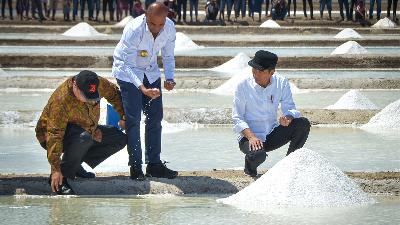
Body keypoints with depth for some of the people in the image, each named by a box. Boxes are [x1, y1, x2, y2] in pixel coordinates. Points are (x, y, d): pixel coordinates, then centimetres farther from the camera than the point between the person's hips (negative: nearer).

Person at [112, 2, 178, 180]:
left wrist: (169, 78, -20)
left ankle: (154, 164, 9)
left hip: (151, 72, 5)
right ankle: (135, 166, -7)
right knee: (133, 118, -12)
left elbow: (168, 56, -2)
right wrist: (142, 88, -45)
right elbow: (126, 65, -33)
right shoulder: (133, 30, -34)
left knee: (155, 117, 2)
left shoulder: (169, 28, -18)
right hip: (127, 72, -5)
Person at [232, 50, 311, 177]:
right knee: (258, 155, -37)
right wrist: (251, 137, -26)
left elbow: (290, 108, -4)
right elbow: (237, 119, -9)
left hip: (272, 136, 3)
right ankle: (250, 163, 3)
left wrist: (288, 118, -30)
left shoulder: (281, 83, -2)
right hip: (249, 136, -3)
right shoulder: (243, 86, -9)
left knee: (303, 123, -18)